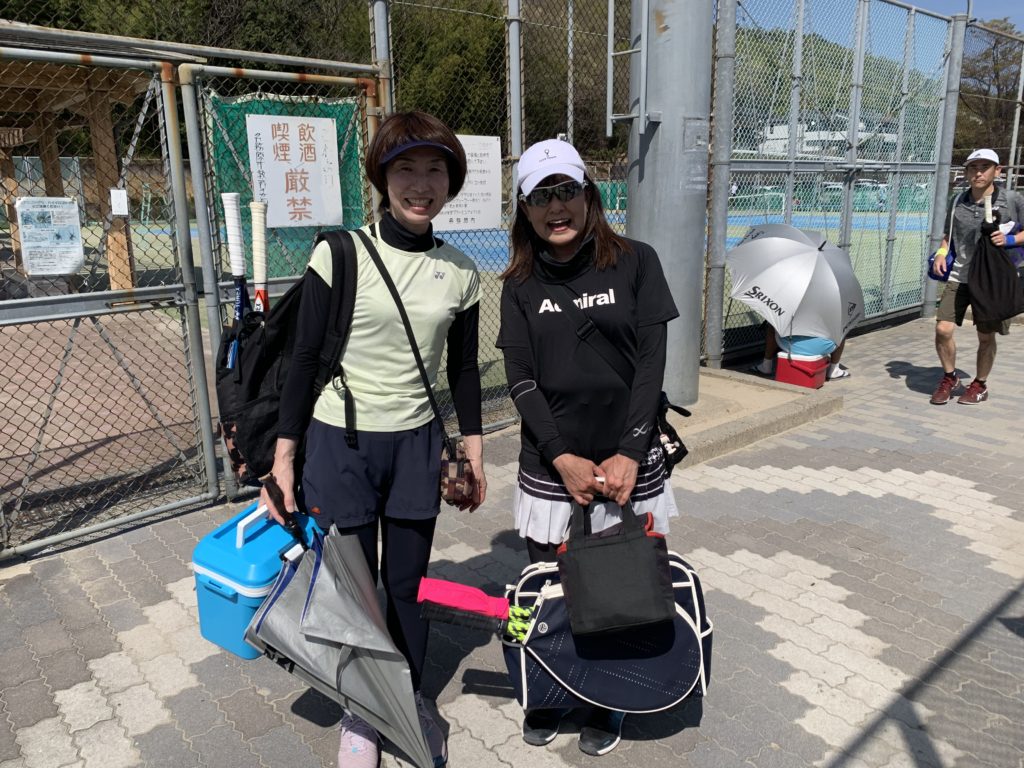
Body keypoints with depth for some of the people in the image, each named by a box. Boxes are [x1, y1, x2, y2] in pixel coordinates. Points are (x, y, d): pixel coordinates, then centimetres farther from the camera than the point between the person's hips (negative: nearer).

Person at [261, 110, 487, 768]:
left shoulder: (460, 272, 0)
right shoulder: (340, 255, -10)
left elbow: (464, 368, 9)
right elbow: (306, 358, -5)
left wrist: (474, 455, 11)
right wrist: (284, 458, -5)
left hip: (417, 445, 2)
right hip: (339, 443, -2)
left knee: (407, 585, 12)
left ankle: (409, 700, 38)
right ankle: (360, 713, 35)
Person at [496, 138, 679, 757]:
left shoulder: (635, 263, -1)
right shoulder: (520, 286, 4)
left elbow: (652, 362, -5)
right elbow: (520, 381, -2)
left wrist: (629, 454, -12)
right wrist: (563, 458, -13)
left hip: (627, 466, -1)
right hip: (552, 468, 1)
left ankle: (608, 702, 36)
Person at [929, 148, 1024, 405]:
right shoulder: (958, 201, 6)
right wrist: (942, 252, 1)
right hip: (960, 276, 2)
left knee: (986, 336, 7)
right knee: (943, 328, -8)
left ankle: (980, 385, 27)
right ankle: (949, 378, 16)